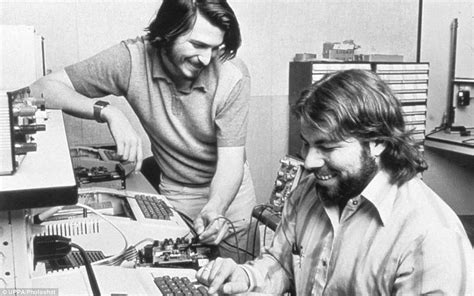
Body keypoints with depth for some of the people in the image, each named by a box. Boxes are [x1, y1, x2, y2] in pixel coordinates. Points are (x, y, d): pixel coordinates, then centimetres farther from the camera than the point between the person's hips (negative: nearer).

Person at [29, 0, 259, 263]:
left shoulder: (233, 76, -23)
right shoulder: (133, 58, -21)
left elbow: (230, 161, -22)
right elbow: (42, 88, -21)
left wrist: (215, 210, -42)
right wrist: (107, 112, -37)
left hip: (229, 187, 0)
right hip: (174, 191, 0)